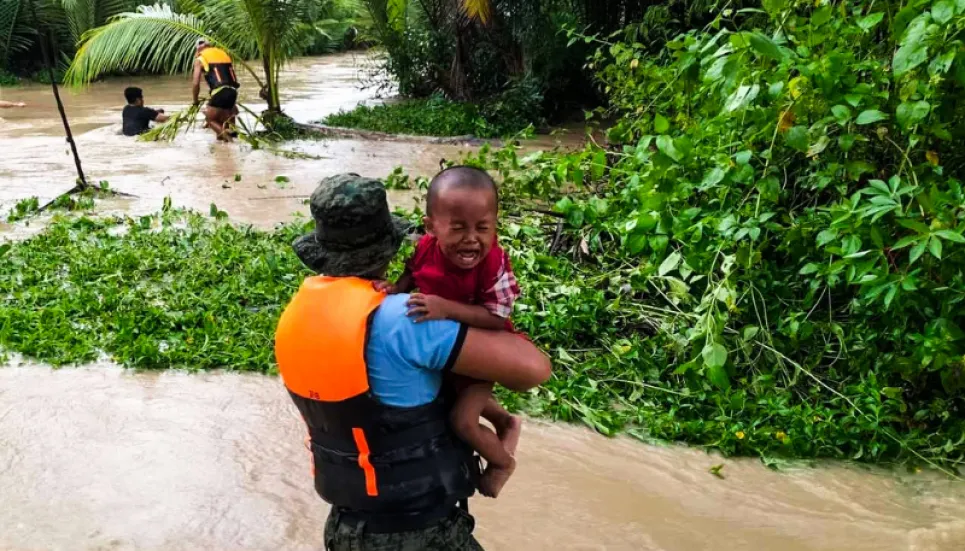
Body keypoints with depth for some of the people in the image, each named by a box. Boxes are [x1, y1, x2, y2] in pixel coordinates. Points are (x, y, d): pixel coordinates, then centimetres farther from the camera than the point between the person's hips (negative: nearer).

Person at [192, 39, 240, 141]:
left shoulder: (200, 59, 10)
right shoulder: (223, 53, 26)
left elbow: (195, 83, 3)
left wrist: (196, 100, 19)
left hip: (220, 92, -5)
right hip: (233, 91, 5)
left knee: (209, 118, 11)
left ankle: (224, 133, -13)